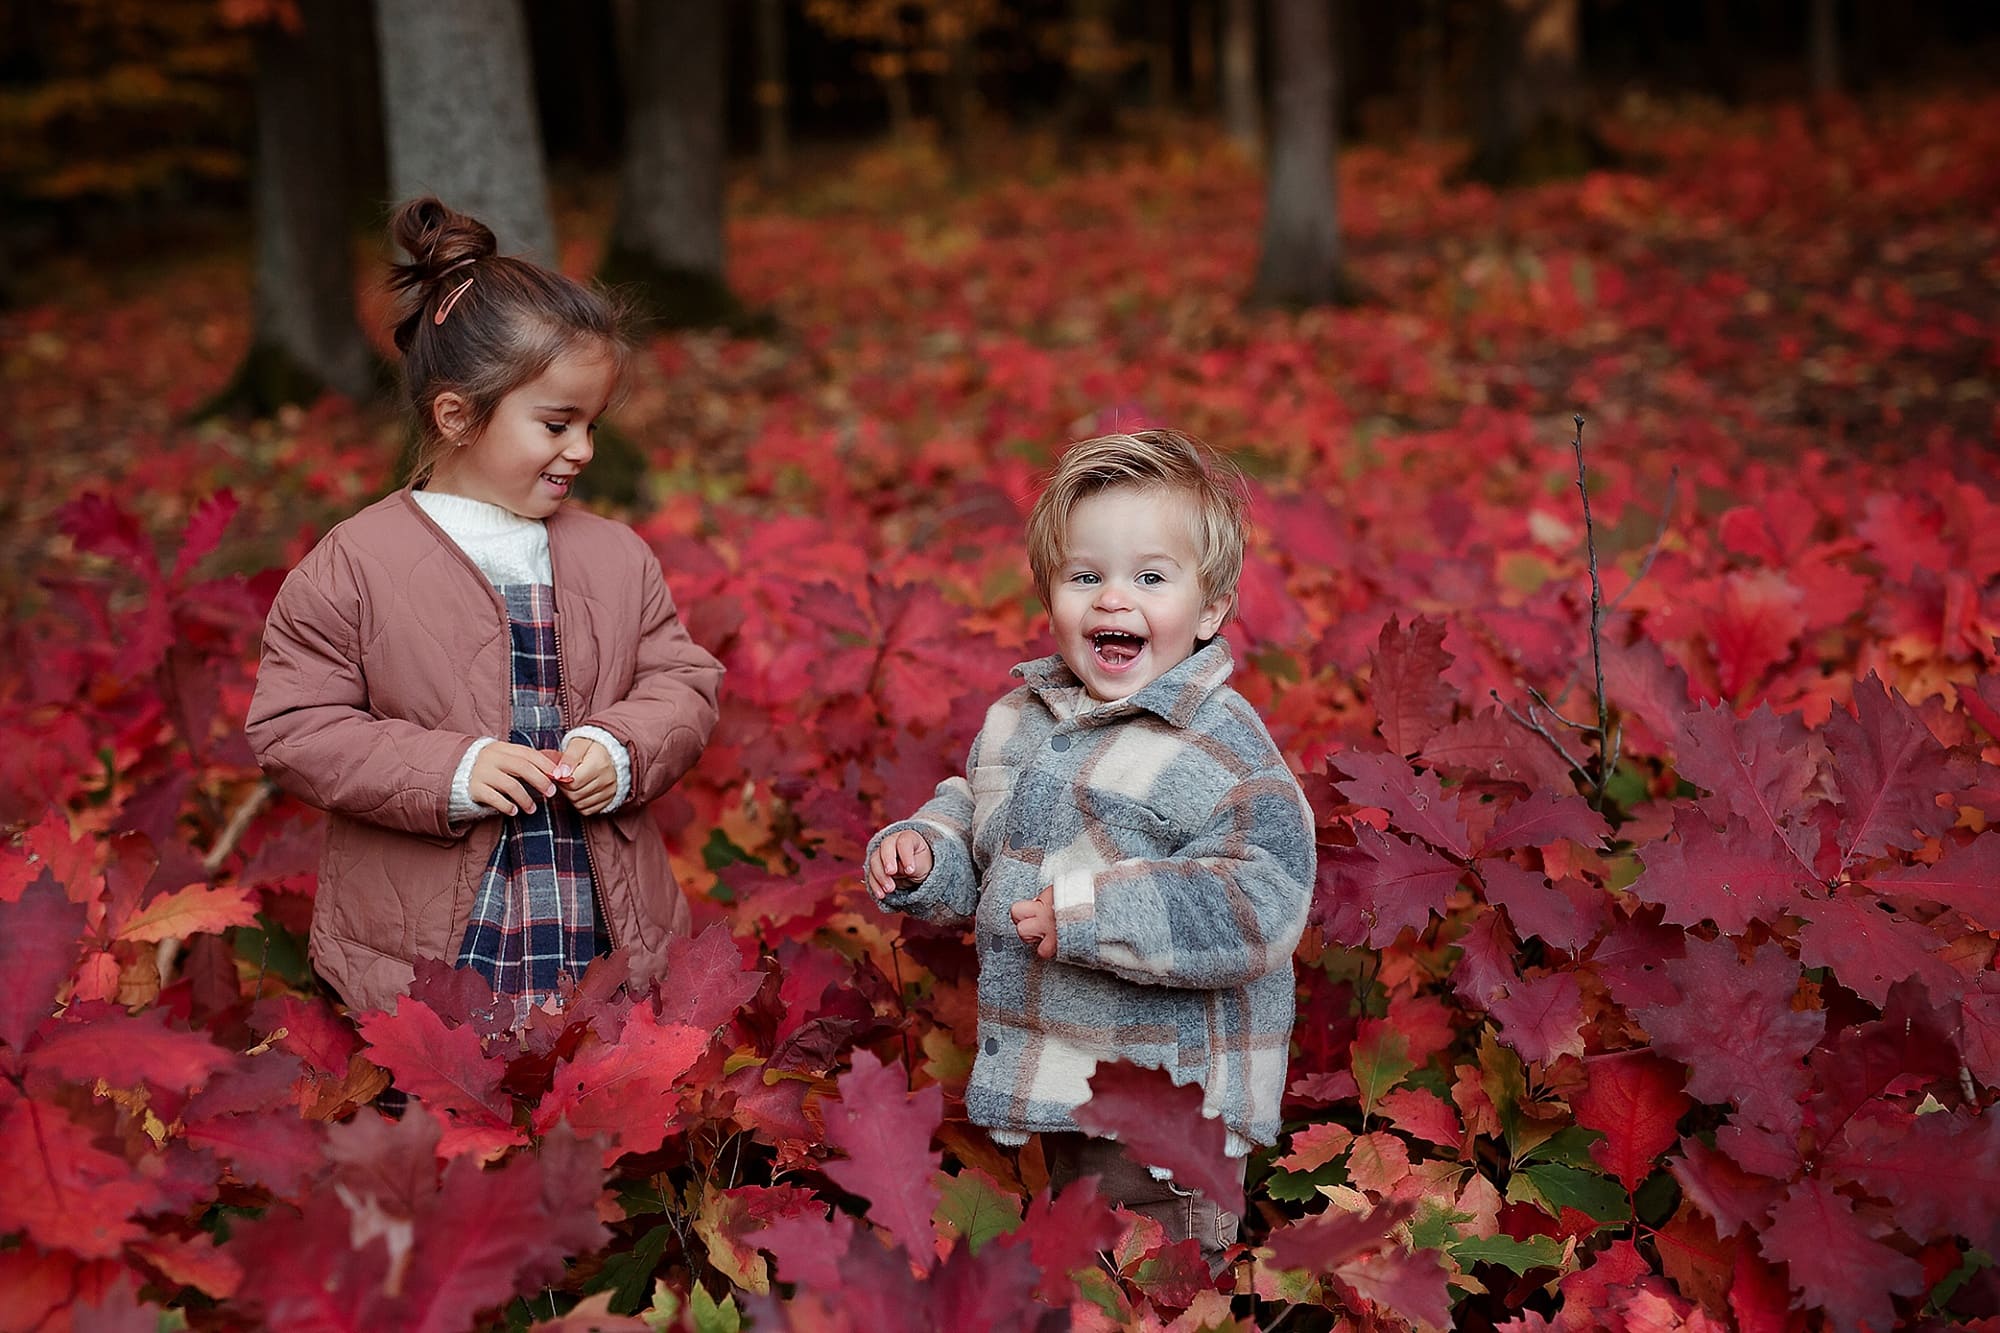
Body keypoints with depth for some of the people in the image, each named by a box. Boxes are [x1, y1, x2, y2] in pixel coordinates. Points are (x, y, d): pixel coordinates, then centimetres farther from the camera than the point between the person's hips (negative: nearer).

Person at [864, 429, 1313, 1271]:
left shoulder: (1220, 743, -18)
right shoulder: (1020, 719, 5)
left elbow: (1259, 906, -26)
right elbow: (974, 824, 22)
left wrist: (1092, 915, -28)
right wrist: (922, 854, -1)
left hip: (1165, 1104, -7)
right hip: (1056, 1095, 7)